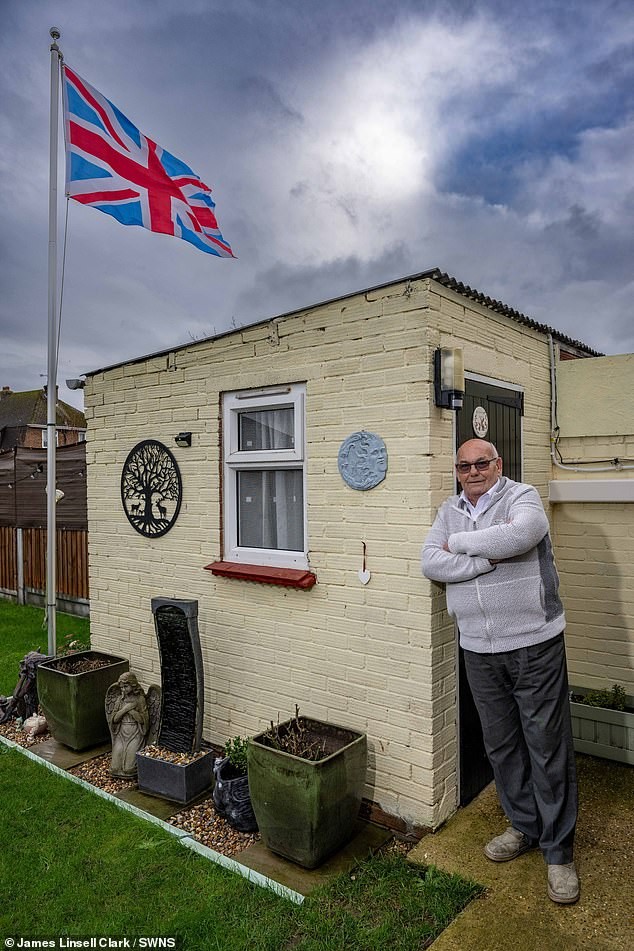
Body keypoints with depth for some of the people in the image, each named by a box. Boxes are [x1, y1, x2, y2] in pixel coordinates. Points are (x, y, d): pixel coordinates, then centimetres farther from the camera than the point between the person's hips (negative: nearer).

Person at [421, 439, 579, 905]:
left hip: (534, 644, -4)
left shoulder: (523, 496, -5)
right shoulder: (450, 511, 8)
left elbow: (519, 535, -27)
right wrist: (490, 557, -17)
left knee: (548, 747, 4)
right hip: (480, 651, 5)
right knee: (501, 745, 16)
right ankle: (524, 827, 36)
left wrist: (459, 542, -14)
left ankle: (558, 850, 21)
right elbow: (431, 564, -6)